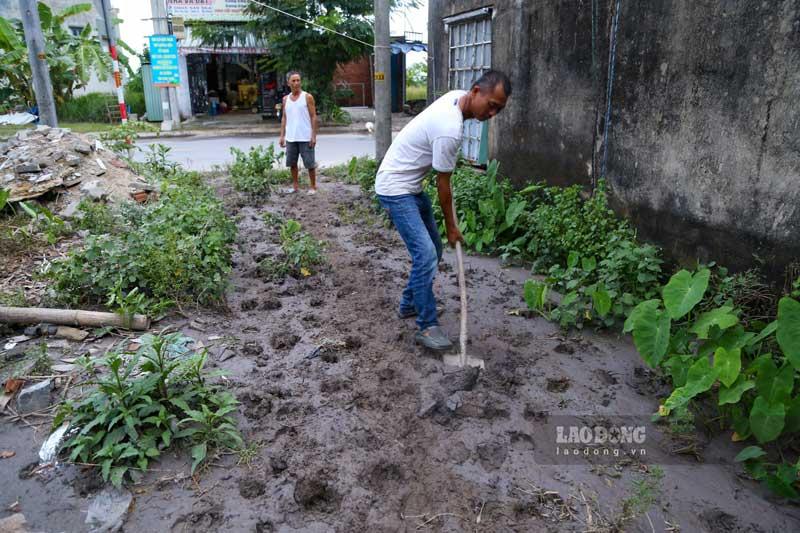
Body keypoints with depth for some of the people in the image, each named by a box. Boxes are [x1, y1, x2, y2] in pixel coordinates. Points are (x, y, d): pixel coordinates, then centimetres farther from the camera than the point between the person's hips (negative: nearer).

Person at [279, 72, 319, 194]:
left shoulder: (307, 97, -3)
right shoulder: (286, 99, 9)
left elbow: (313, 117, -5)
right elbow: (284, 118, 12)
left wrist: (314, 136, -12)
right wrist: (282, 136, 6)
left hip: (305, 137, -4)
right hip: (290, 138, 5)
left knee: (310, 163, 0)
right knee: (292, 163, 10)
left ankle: (313, 187, 11)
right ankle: (295, 186, 21)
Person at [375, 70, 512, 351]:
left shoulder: (456, 96, 0)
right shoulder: (450, 130, -28)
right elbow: (443, 184, -18)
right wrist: (451, 227, -5)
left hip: (411, 184, 10)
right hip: (395, 188, -10)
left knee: (433, 249, 13)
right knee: (426, 254, -16)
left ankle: (409, 304, 27)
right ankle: (427, 326, -6)